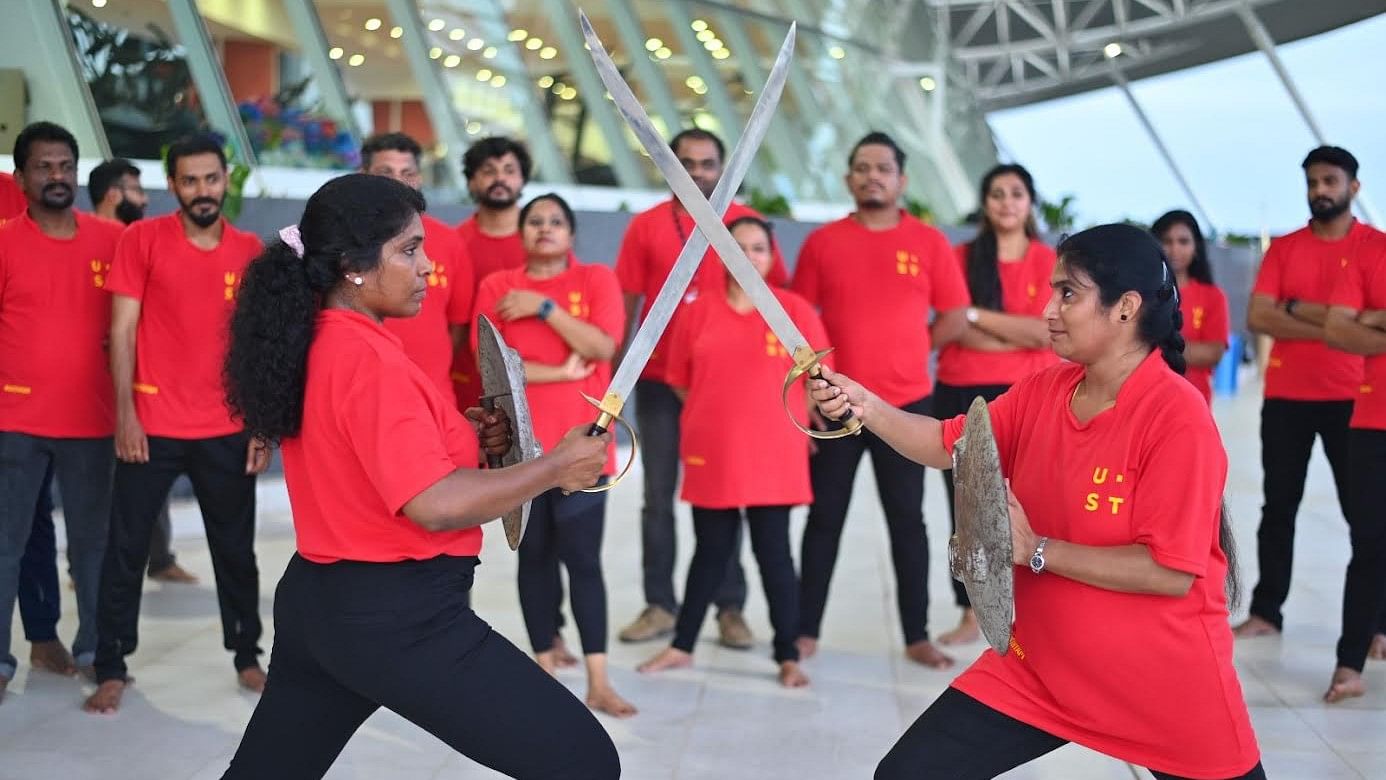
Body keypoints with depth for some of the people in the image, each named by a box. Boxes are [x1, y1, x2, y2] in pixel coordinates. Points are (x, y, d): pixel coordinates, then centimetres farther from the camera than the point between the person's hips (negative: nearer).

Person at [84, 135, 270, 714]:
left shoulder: (250, 251, 4)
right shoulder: (141, 239, -3)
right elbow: (123, 331, -3)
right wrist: (125, 413, -10)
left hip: (228, 429, 2)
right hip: (152, 425, -2)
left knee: (235, 549, 12)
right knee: (126, 548, 4)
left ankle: (247, 656, 26)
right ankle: (112, 669, 16)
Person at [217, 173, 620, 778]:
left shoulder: (311, 345, 8)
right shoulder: (369, 359, -20)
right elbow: (434, 505, -25)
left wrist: (458, 436, 10)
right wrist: (556, 467, -15)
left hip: (317, 601, 10)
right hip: (398, 619, -10)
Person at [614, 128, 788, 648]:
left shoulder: (746, 224, 2)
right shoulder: (646, 225, 3)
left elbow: (777, 297, 5)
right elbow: (625, 303, 5)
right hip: (659, 381, 1)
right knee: (658, 496, 6)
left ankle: (730, 608, 13)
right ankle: (659, 605, 15)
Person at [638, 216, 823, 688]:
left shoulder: (795, 310, -3)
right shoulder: (697, 312, 1)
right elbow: (680, 382, 10)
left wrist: (788, 423, 3)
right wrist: (718, 416, 7)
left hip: (773, 456, -2)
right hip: (710, 455, 2)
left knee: (774, 553, 4)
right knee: (711, 552, 12)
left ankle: (789, 657, 14)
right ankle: (682, 646, 26)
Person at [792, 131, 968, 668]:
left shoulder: (929, 243, 1)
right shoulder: (823, 242, 2)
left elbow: (955, 320, 4)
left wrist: (903, 352, 2)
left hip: (906, 404, 0)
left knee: (907, 520, 7)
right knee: (825, 519, 7)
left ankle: (918, 637, 15)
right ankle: (806, 630, 16)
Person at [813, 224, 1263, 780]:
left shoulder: (1178, 417, -21)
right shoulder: (1042, 392, 0)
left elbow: (1172, 572, -24)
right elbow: (949, 445, 7)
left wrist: (1037, 551, -24)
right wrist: (865, 406, -9)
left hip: (1165, 686, -5)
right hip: (1037, 668, 5)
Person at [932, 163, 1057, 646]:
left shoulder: (1048, 261, 4)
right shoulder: (962, 256, 7)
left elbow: (1046, 331, -9)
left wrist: (976, 314, -10)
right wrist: (1019, 333, -13)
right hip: (960, 395, 2)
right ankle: (971, 614, 11)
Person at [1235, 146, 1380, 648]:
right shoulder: (1283, 248, 6)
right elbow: (1257, 318, -5)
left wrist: (1299, 308, -11)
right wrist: (1332, 326, -13)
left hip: (1352, 398, -2)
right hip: (1285, 397, 3)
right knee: (1279, 508, 8)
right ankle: (1266, 611, 14)